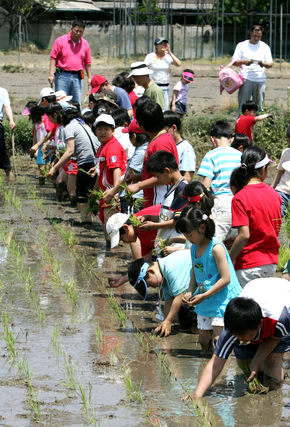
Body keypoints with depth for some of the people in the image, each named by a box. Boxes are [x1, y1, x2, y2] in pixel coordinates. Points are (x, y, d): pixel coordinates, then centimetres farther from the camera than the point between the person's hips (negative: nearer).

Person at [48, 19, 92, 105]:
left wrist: (89, 77, 14)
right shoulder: (60, 41, 0)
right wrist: (51, 74, -10)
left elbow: (87, 62, 18)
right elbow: (53, 58, -1)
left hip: (77, 78, 3)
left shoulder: (85, 44, 10)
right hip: (62, 76, -3)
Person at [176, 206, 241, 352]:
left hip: (222, 300, -8)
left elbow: (225, 279, -20)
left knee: (219, 338, -14)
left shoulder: (216, 248, -18)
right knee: (204, 339, 10)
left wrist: (204, 296, -21)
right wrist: (190, 292, -3)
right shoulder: (194, 248, 7)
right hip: (204, 303, 8)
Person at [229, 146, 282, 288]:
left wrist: (228, 261, -10)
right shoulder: (274, 195, 4)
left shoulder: (240, 198, -14)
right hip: (271, 263, 6)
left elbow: (244, 235, -19)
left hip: (249, 265, -6)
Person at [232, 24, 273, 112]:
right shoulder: (241, 45, 8)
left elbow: (270, 64, 10)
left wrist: (263, 64, -14)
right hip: (246, 79, -1)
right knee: (243, 105, -7)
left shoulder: (265, 47, 12)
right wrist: (244, 62, -14)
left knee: (258, 107, 0)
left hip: (260, 80, 2)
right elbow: (234, 62, 7)